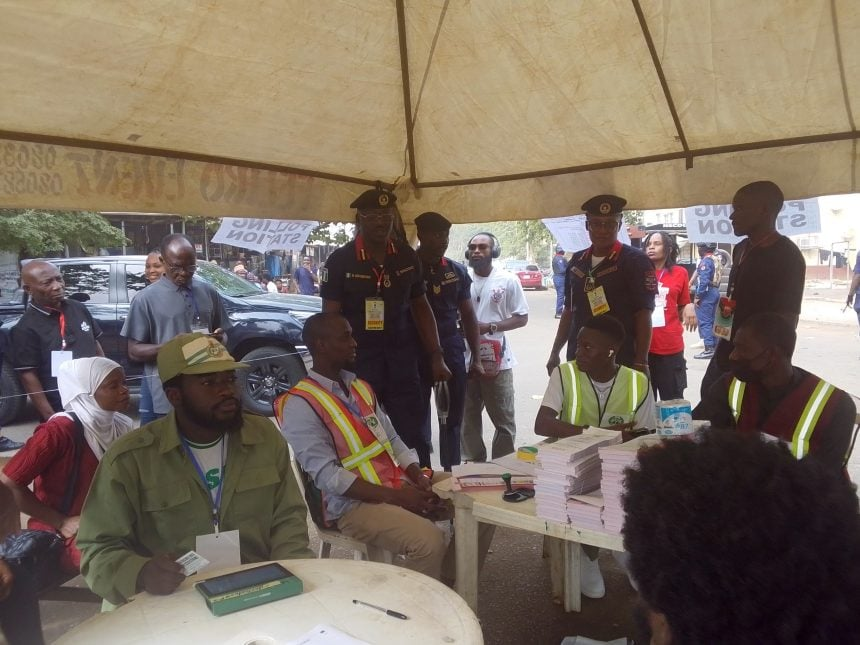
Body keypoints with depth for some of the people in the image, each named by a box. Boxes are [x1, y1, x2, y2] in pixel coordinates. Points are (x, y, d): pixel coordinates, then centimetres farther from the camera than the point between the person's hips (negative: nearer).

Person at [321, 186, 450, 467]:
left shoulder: (408, 256, 5)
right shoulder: (340, 261, -6)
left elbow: (420, 307, 11)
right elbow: (331, 317, -4)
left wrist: (436, 356, 6)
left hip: (402, 360, 3)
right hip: (358, 360, -2)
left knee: (413, 436, 3)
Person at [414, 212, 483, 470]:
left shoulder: (458, 271, 7)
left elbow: (468, 316, 12)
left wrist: (476, 358, 9)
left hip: (452, 351, 4)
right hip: (417, 353, -3)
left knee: (453, 417, 11)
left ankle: (452, 472, 24)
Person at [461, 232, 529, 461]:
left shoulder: (508, 280, -3)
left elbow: (522, 318, -3)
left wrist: (490, 327, -15)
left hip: (497, 360, -2)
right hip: (466, 360, 3)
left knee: (504, 420, 6)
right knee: (468, 419, 14)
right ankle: (472, 465, 29)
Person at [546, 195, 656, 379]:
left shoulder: (635, 261, -5)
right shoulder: (576, 262, 11)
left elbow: (643, 314, -9)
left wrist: (641, 362, -14)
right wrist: (555, 353, 15)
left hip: (621, 363, -5)